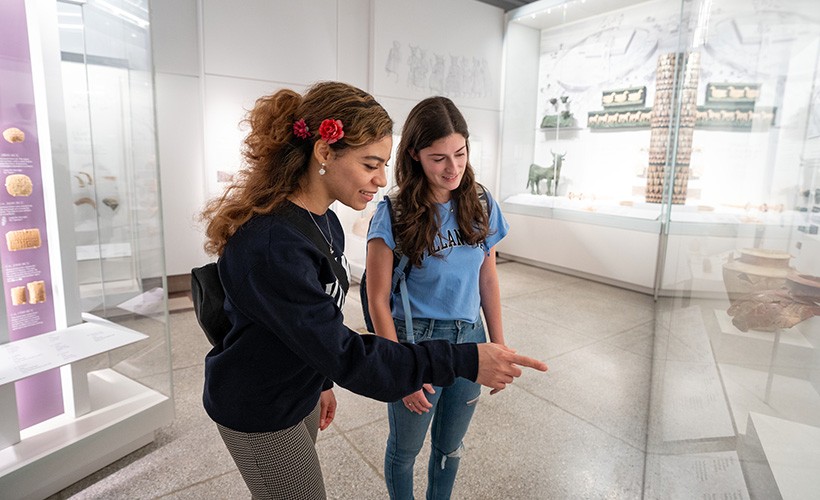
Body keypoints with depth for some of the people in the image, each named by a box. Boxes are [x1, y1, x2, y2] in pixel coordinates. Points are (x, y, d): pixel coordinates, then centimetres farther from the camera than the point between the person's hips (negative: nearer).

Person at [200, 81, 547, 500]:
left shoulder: (323, 221, -3)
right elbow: (345, 355, -33)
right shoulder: (272, 244, -34)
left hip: (299, 391, 8)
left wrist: (321, 380, 17)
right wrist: (464, 361, -33)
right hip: (258, 412, -8)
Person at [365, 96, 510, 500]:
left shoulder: (481, 205, -3)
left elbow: (488, 279, 5)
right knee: (405, 449, 19)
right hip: (415, 342, -3)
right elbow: (378, 301, -12)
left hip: (470, 341, 4)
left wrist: (498, 345, 6)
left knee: (450, 447, 23)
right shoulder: (394, 215, -16)